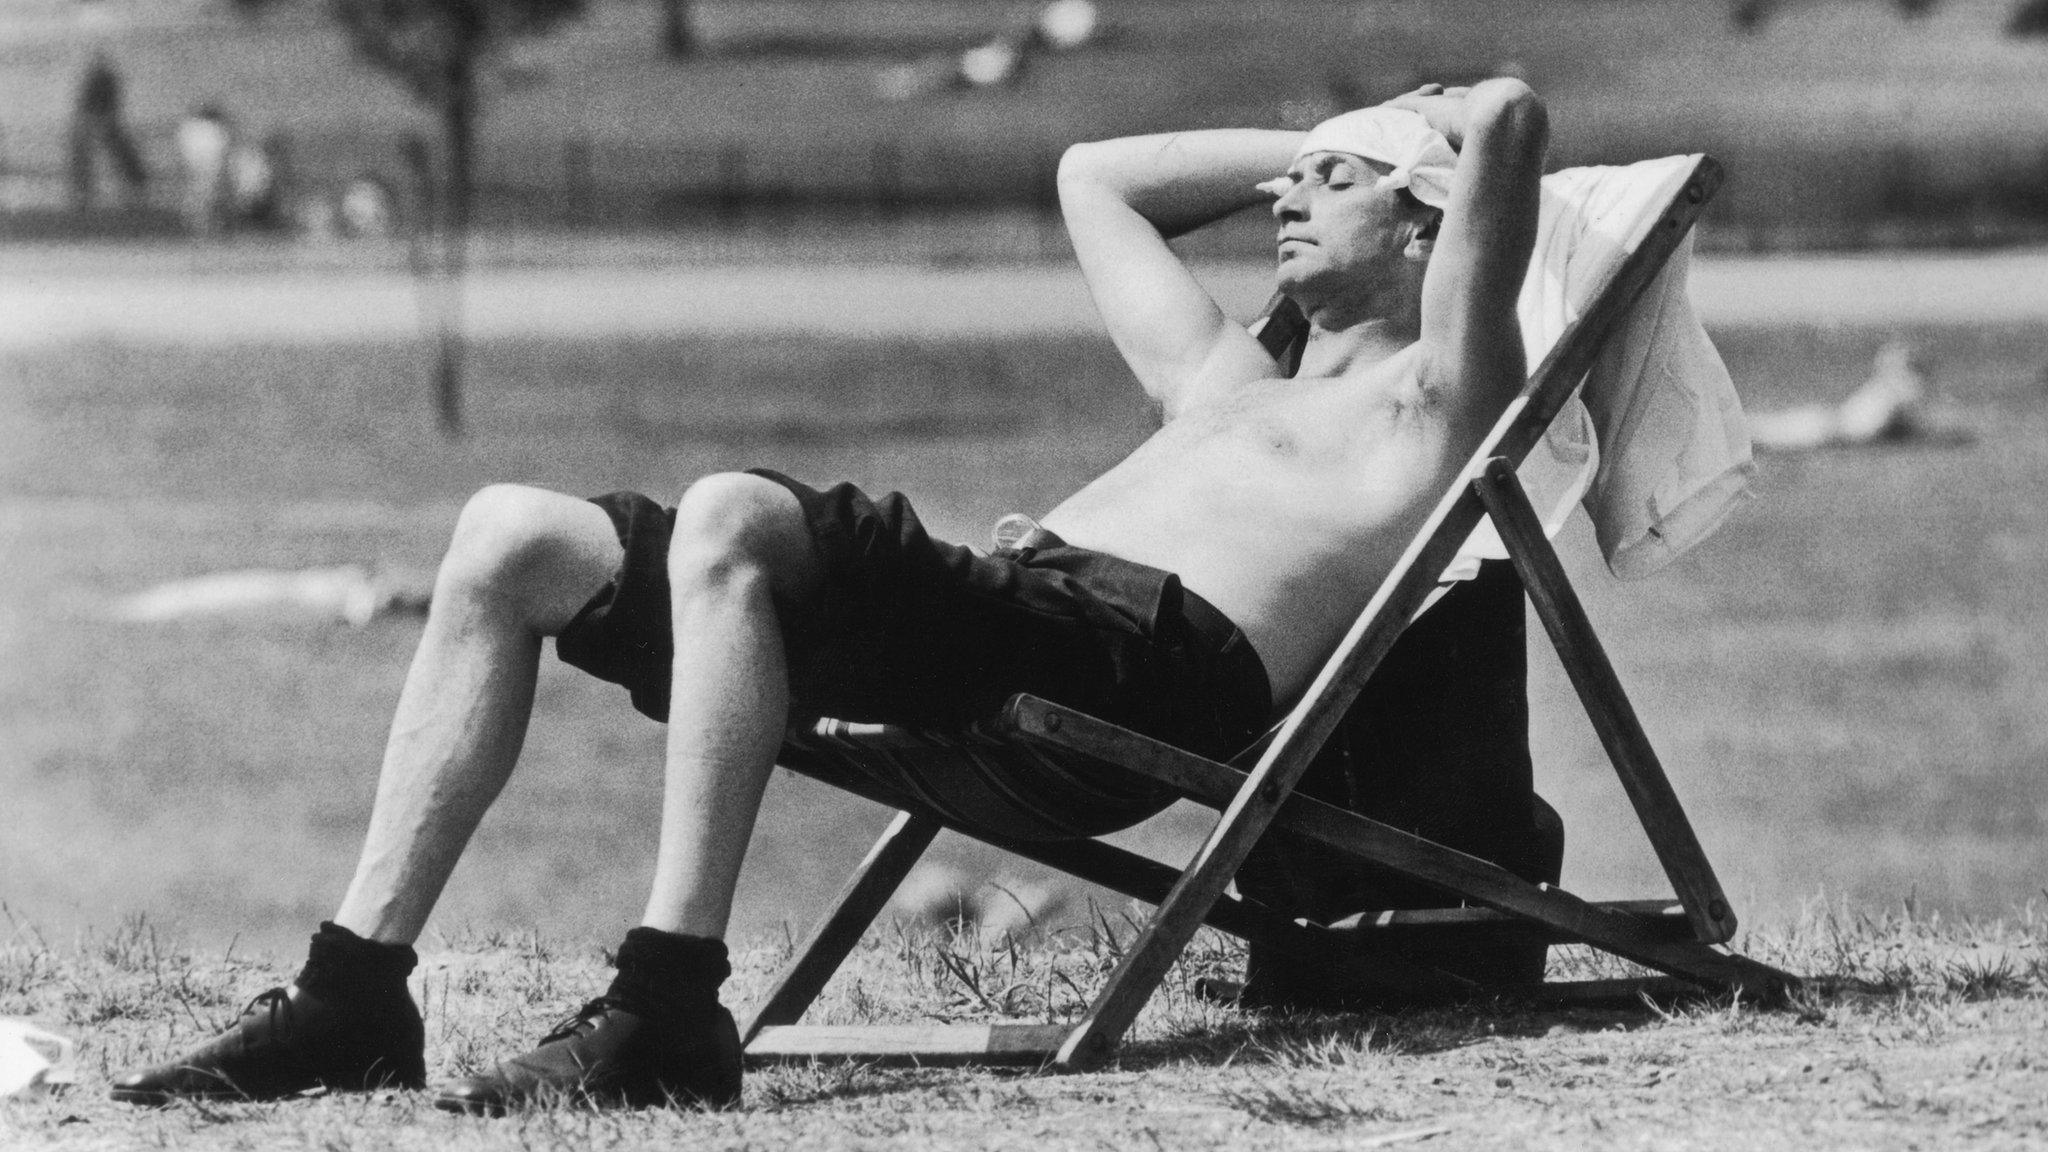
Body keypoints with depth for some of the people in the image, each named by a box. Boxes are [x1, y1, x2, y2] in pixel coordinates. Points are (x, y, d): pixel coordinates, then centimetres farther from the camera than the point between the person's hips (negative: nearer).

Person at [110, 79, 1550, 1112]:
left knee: (731, 518, -34)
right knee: (513, 538, 0)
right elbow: (1094, 173, 51)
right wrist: (1310, 147, 48)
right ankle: (355, 991, -9)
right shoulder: (1230, 380, 38)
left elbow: (1508, 120, -1)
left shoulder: (1429, 393, 12)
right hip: (1009, 625, 9)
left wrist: (1448, 134, 20)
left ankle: (670, 1007, -40)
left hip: (1157, 658, -9)